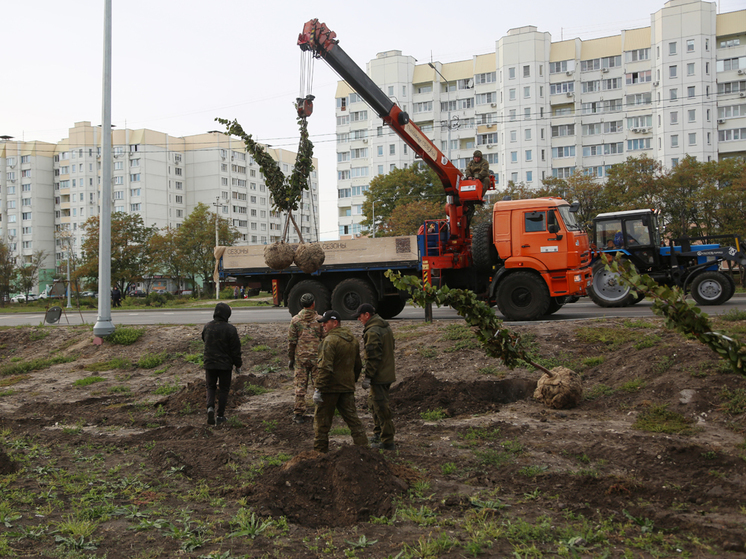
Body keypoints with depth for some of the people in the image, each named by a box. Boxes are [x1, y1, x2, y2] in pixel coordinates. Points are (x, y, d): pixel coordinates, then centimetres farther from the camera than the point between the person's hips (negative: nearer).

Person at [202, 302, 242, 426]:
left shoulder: (207, 327, -2)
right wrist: (238, 365, 1)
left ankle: (210, 407, -8)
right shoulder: (230, 329, -15)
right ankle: (220, 415, 12)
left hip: (209, 363, 3)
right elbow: (236, 350, -9)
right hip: (225, 364, -3)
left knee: (211, 386, 17)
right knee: (224, 389, 10)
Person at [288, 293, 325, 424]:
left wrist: (291, 359, 9)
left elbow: (291, 341, 0)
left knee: (300, 386, 6)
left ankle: (298, 414, 8)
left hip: (300, 358, 1)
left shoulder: (295, 320, -2)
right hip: (317, 357, -1)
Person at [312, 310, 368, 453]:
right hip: (347, 387, 8)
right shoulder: (353, 339, 11)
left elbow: (325, 368, -23)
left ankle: (320, 451, 12)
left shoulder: (330, 340, -17)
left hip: (330, 388, -7)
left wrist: (318, 389, -20)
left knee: (322, 420, 5)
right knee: (352, 418, 12)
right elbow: (358, 366, 19)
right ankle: (363, 447, 10)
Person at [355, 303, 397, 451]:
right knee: (374, 403, 23)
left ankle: (387, 442, 2)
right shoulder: (386, 327, 12)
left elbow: (373, 357, -24)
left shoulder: (372, 332, -20)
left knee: (381, 407, -3)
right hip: (388, 373, 10)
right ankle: (378, 434, 34)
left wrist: (367, 377, -19)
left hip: (378, 376, -10)